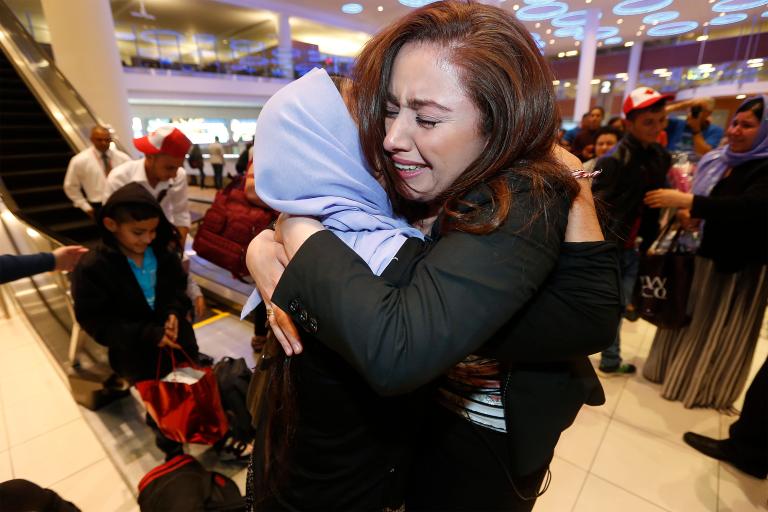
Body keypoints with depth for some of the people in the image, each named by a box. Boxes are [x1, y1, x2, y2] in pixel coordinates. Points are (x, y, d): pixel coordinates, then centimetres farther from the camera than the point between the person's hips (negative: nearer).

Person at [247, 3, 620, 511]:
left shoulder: (522, 208, -31)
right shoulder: (401, 187, -12)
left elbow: (395, 350, -43)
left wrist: (299, 232, -31)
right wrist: (262, 249, -24)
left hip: (479, 443, -5)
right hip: (412, 417, 5)